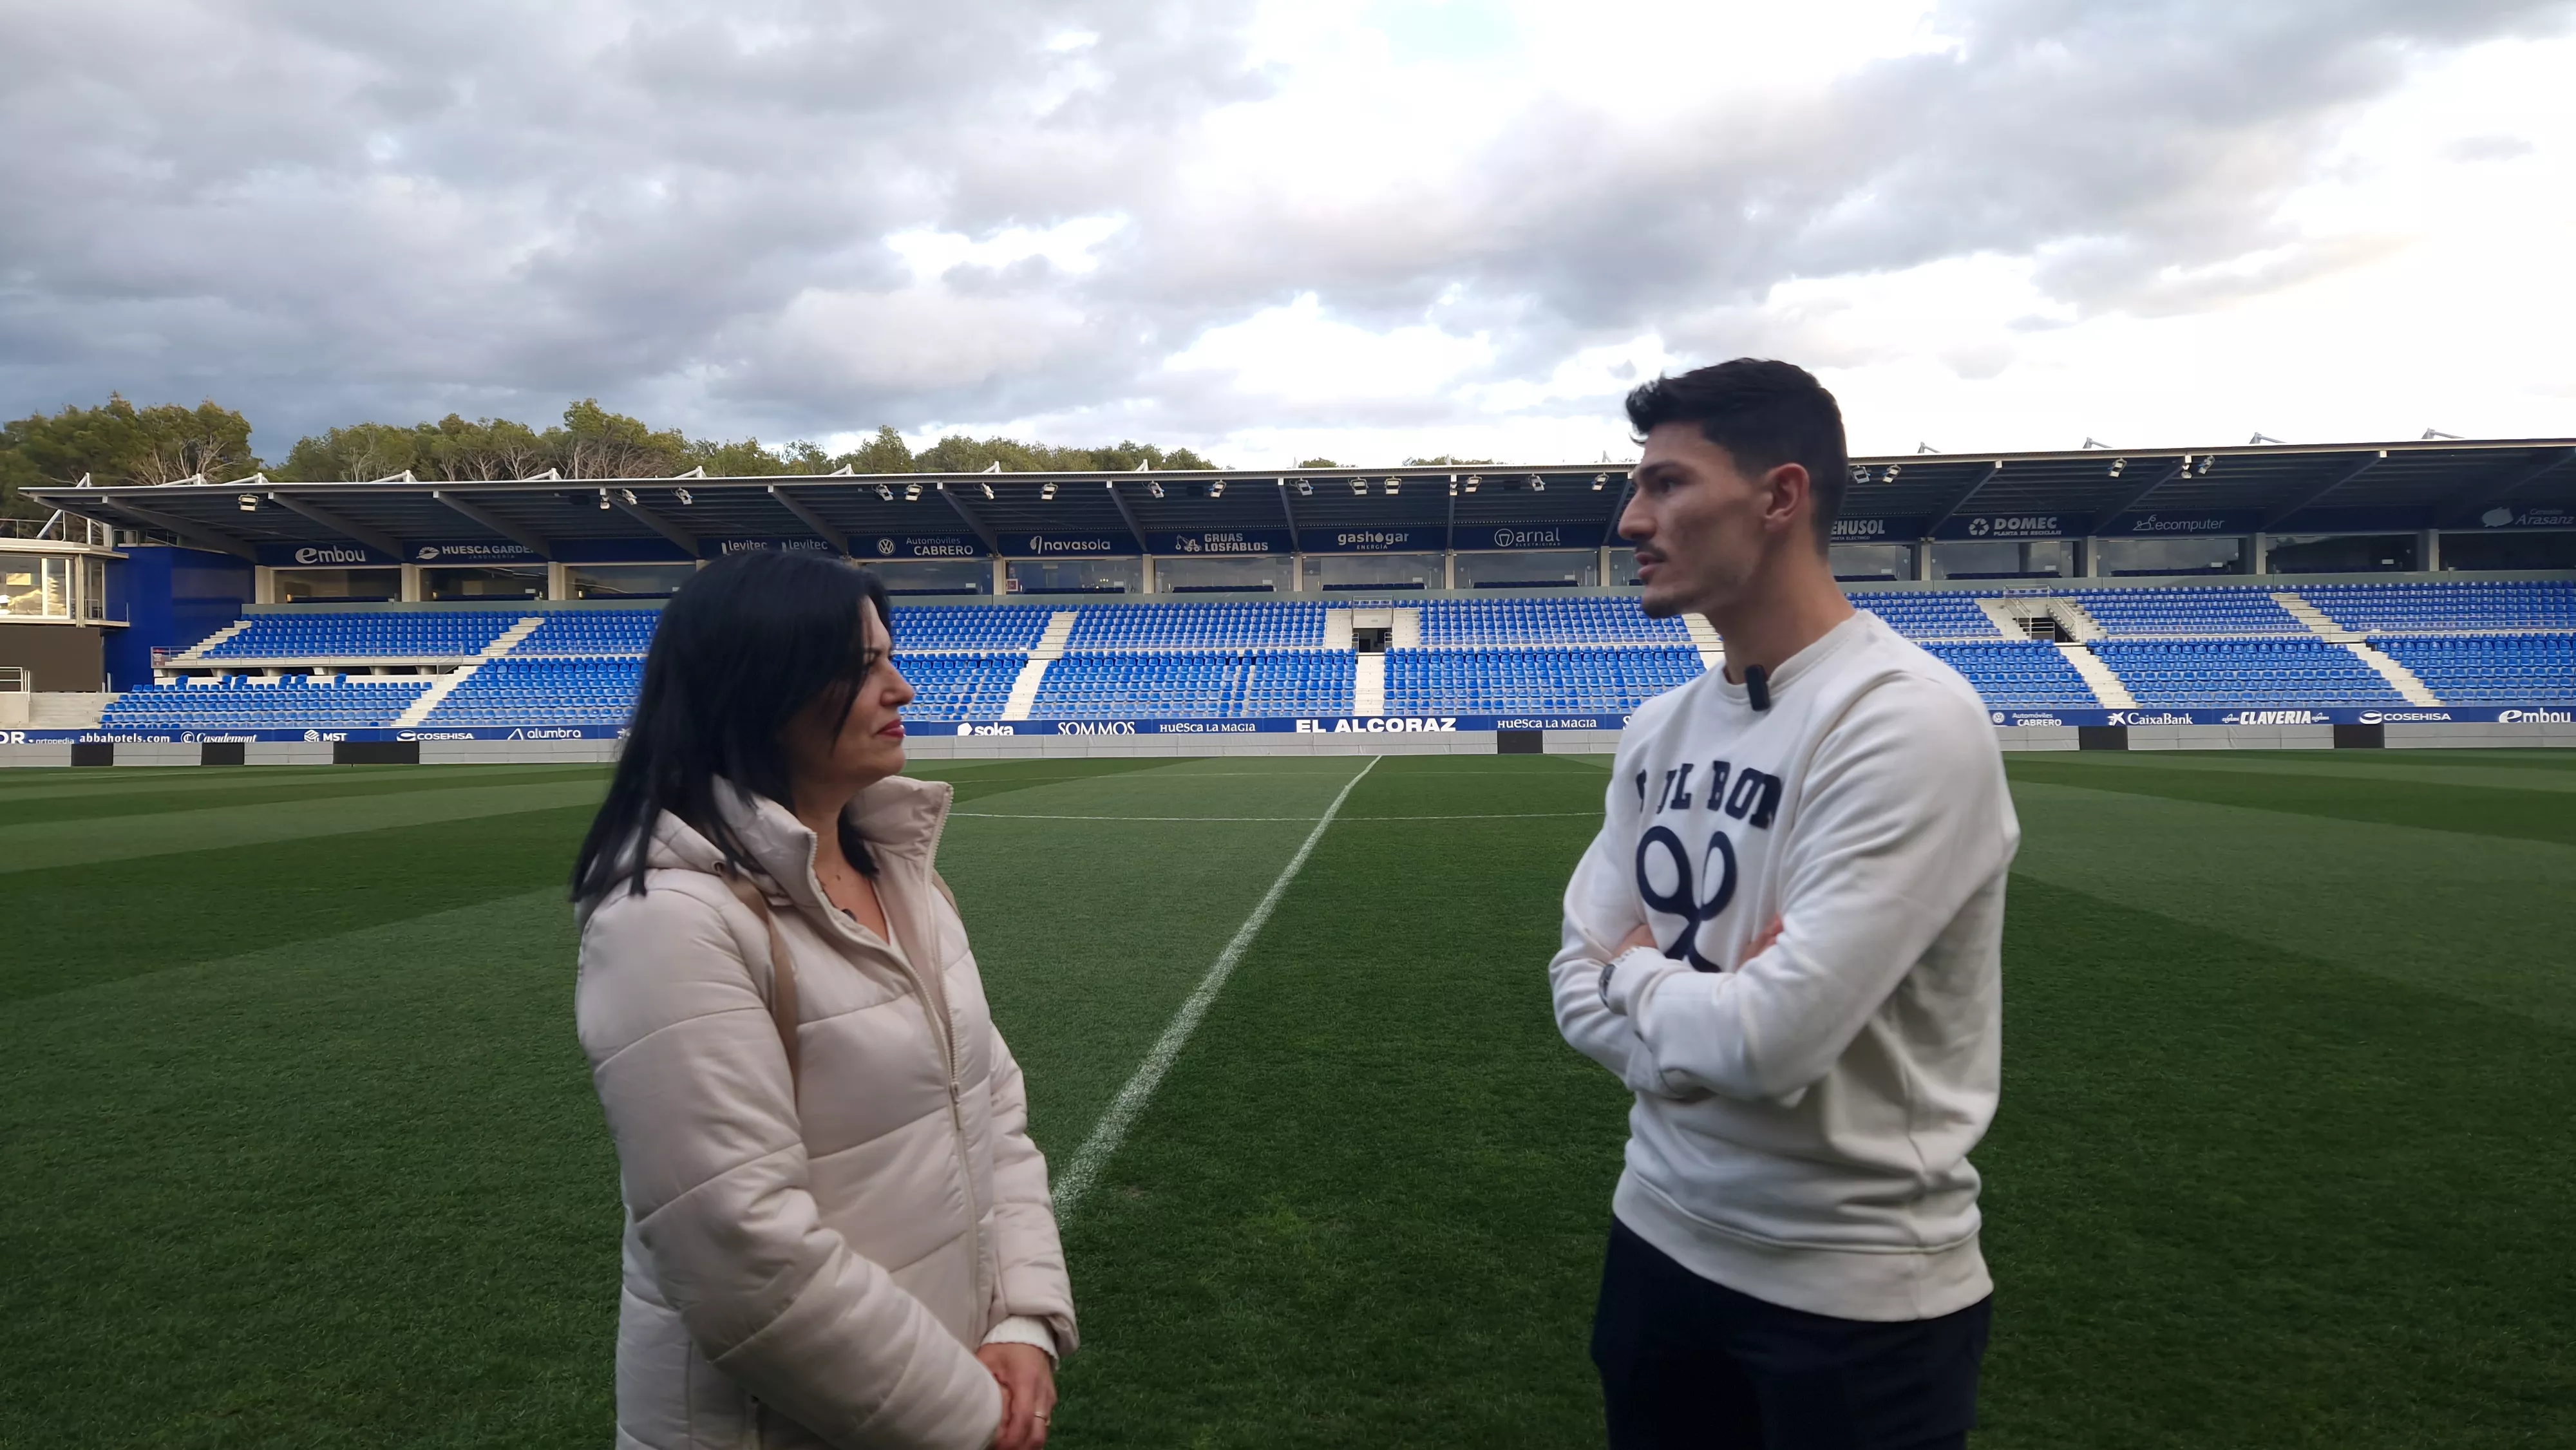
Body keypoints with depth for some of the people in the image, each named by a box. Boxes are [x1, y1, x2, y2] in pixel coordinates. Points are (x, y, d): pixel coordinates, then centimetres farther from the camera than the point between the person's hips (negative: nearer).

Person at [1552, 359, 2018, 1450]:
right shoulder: (1661, 729, 3)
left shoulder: (1909, 719, -21)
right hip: (1660, 1238, 7)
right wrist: (1706, 1015, -17)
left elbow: (1773, 1033, -27)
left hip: (1857, 1295, -6)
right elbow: (1582, 986, 3)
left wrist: (1637, 974, -8)